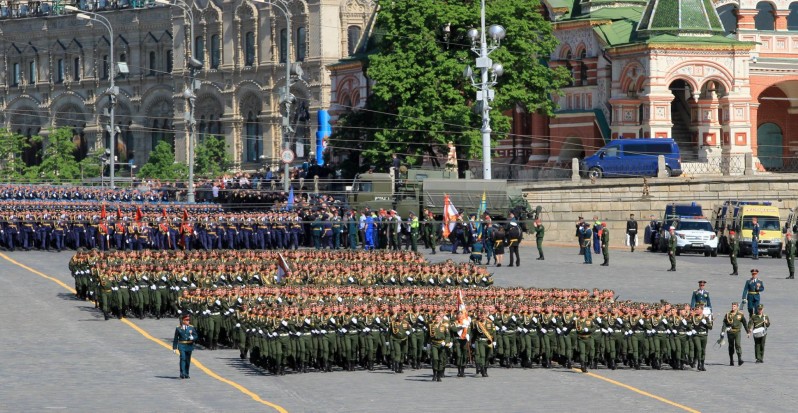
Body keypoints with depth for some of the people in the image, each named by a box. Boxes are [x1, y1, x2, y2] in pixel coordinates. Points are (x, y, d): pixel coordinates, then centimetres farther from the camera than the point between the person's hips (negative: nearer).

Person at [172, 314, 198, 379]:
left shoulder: (192, 328, 7)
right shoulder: (178, 328, 2)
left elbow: (196, 335, 6)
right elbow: (175, 339, 5)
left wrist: (192, 337, -17)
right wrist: (175, 348, 3)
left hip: (189, 346, 3)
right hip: (182, 346, -3)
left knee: (188, 360, 9)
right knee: (183, 359, -17)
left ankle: (186, 374, 20)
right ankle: (182, 374, -21)